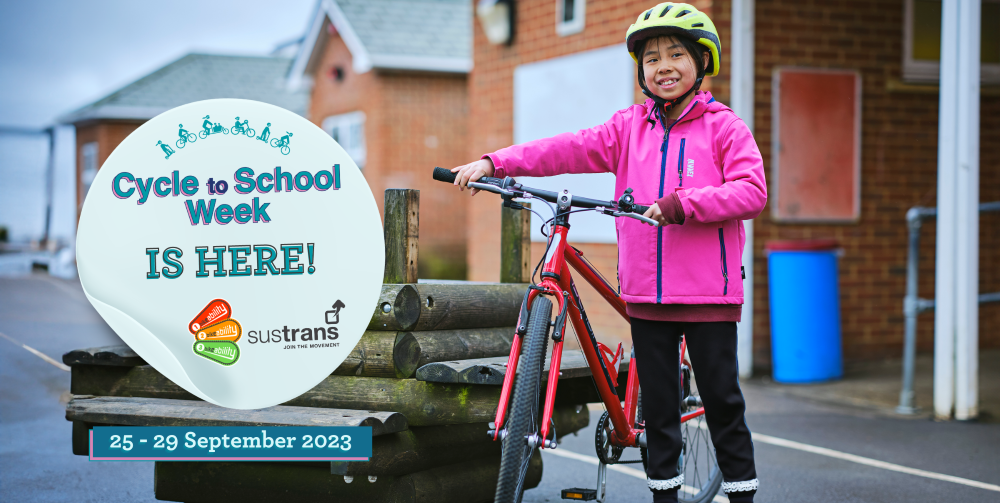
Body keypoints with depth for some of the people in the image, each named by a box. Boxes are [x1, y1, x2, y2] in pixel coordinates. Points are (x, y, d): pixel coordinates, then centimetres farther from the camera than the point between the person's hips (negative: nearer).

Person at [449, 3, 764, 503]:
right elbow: (571, 149, -1)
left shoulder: (724, 126, 0)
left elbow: (751, 191, -11)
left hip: (707, 291, -3)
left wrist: (683, 204, -23)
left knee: (721, 397, 3)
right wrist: (493, 163, -12)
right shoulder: (630, 126, 10)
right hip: (646, 291, 3)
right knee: (657, 400, 10)